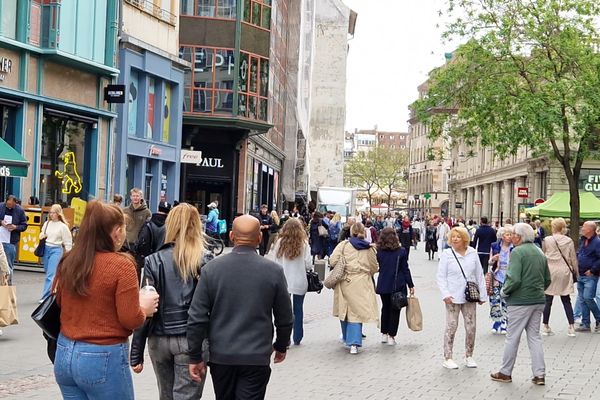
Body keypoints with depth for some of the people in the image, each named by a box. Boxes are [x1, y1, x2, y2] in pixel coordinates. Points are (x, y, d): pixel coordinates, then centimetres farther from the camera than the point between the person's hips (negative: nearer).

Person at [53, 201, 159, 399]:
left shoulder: (68, 262, 3)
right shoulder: (121, 265, -14)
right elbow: (131, 320, -14)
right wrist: (145, 307, 5)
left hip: (65, 354, 6)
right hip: (104, 359, -6)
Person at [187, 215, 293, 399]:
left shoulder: (211, 268, -5)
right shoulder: (274, 271, -7)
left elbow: (197, 317, -5)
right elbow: (285, 318, 3)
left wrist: (195, 357, 3)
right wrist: (281, 346, 20)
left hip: (220, 356, 2)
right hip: (257, 357, -2)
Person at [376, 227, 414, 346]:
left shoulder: (379, 252, -4)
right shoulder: (401, 252, -9)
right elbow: (405, 269, -6)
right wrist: (411, 285, 2)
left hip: (383, 285, 3)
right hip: (397, 285, -3)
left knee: (385, 308, 19)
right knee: (395, 310, 6)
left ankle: (384, 334, 23)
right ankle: (391, 336, 6)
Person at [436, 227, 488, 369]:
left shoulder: (472, 253, 3)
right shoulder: (446, 254, -4)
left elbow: (479, 275, 9)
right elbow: (441, 277, -3)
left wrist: (482, 295, 8)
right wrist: (445, 294, -15)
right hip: (453, 297, -3)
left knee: (471, 327, 5)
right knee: (451, 327, 0)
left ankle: (469, 356, 21)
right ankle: (447, 358, 9)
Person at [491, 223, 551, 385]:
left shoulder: (517, 252, -13)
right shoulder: (540, 253, 11)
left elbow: (514, 279, -22)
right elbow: (547, 279, 16)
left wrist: (504, 291, -6)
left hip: (520, 301, -7)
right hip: (538, 301, 7)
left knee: (512, 337, 3)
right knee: (535, 336, 12)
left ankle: (505, 373, 12)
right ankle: (539, 374, 9)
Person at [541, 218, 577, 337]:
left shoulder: (546, 240, -6)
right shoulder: (569, 241, -1)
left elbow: (542, 255, 3)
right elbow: (573, 259, 3)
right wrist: (576, 272, 13)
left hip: (550, 272, -1)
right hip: (564, 272, 2)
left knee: (548, 300, 6)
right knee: (566, 300, 9)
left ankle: (545, 326, 11)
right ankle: (571, 327, 6)